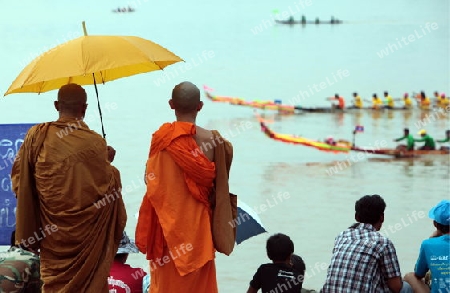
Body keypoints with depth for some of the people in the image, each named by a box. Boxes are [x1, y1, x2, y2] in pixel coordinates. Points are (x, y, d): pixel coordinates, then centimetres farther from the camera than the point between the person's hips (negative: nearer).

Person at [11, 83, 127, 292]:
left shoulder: (37, 135, -7)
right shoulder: (94, 142, -15)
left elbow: (19, 176, 1)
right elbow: (108, 185, -6)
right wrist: (108, 162, 11)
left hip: (52, 229, 2)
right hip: (86, 228, -2)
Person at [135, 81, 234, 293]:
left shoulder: (161, 138, -10)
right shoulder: (212, 140, -9)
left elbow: (152, 180, -8)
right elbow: (219, 184, -3)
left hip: (167, 221, 0)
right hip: (198, 221, 0)